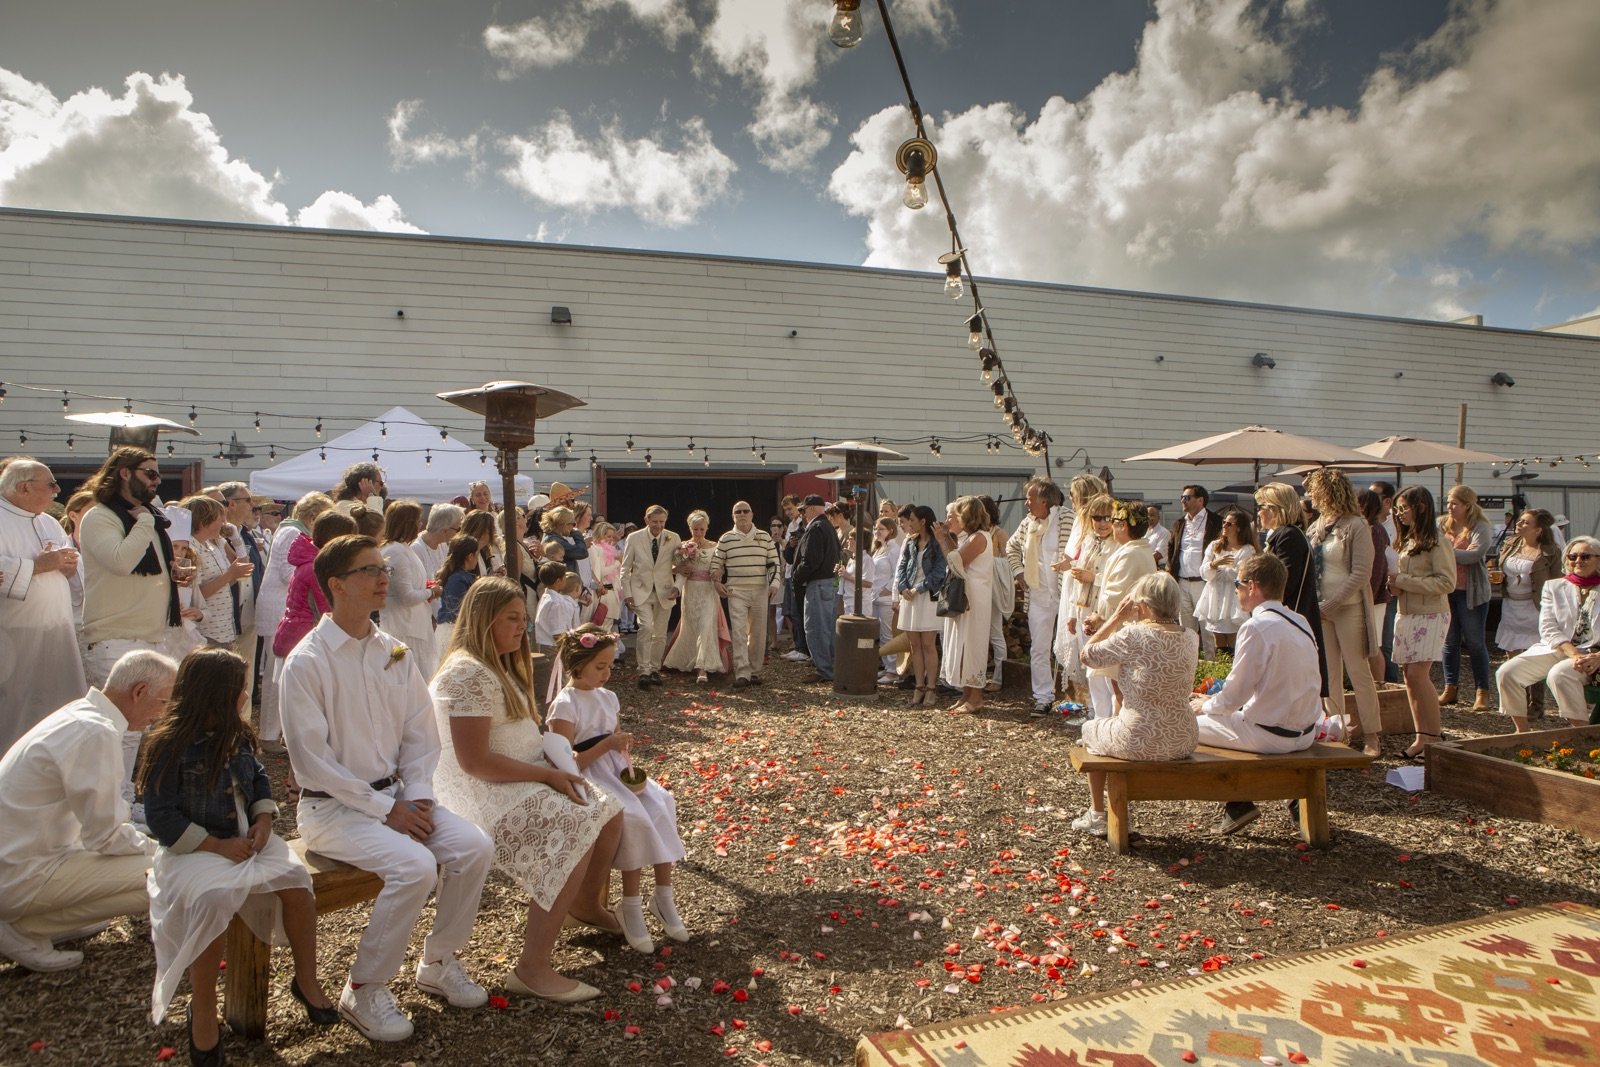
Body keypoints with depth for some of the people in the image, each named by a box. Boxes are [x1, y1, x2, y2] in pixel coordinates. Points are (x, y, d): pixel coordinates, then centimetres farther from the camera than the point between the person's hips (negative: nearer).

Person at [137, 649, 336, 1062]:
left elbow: (258, 778, 16)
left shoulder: (237, 735, 5)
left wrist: (263, 820, -3)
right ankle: (203, 1010, -11)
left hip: (244, 838, 5)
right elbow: (161, 818, -13)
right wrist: (217, 845, -18)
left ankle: (306, 980, 2)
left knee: (295, 877, -19)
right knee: (214, 899, -34)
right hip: (193, 850, -5)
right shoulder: (169, 746, -14)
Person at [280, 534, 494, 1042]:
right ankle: (364, 991, -5)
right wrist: (384, 809, -16)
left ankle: (438, 962, 10)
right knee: (415, 866, -27)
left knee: (474, 847, -13)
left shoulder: (393, 652, 6)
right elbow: (311, 757, -16)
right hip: (332, 806, -6)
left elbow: (421, 733, 9)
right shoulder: (307, 662, -13)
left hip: (396, 794, 6)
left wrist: (415, 796, -6)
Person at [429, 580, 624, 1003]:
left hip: (527, 774, 10)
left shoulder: (500, 667, 15)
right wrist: (547, 774, -18)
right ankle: (532, 970, -20)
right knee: (575, 835, -27)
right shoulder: (468, 674, -19)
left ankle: (585, 905, 27)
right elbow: (475, 761, -24)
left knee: (609, 812, 1)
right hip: (485, 793, -10)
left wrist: (556, 769, 0)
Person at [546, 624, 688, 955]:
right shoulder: (565, 705, -10)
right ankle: (631, 906, -15)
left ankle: (663, 896, -8)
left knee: (662, 803, -18)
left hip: (615, 771, 7)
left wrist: (631, 771, -2)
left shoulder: (608, 697, 12)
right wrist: (606, 745, -21)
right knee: (633, 817, -30)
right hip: (587, 779, -7)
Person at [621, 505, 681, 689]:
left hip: (664, 592, 2)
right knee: (646, 627, -20)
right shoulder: (634, 538, -2)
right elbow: (625, 568, 3)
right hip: (641, 591, -2)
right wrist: (627, 594, -4)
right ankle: (644, 671, -14)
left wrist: (677, 586, -12)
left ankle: (655, 670, 24)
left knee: (660, 634, 7)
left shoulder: (673, 538, -1)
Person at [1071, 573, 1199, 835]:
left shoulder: (1132, 635, -19)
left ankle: (1097, 815, 34)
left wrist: (1117, 617, -4)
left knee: (1090, 729, 27)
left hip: (1140, 743, -6)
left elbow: (1087, 655, -7)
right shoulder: (1191, 638, -1)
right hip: (1184, 742, 6)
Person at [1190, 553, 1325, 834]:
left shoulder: (1256, 627, -19)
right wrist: (1215, 700, 18)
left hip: (1270, 736, -9)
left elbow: (1235, 695, -17)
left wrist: (1206, 705, 4)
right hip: (1305, 732, 9)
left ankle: (1238, 805, 6)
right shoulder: (1299, 622, 7)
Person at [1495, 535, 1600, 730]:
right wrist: (1573, 653, -15)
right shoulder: (1554, 587, 13)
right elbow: (1548, 629, 1)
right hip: (1556, 649, 4)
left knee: (1558, 674, -35)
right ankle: (1521, 731, -5)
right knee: (1507, 671, -18)